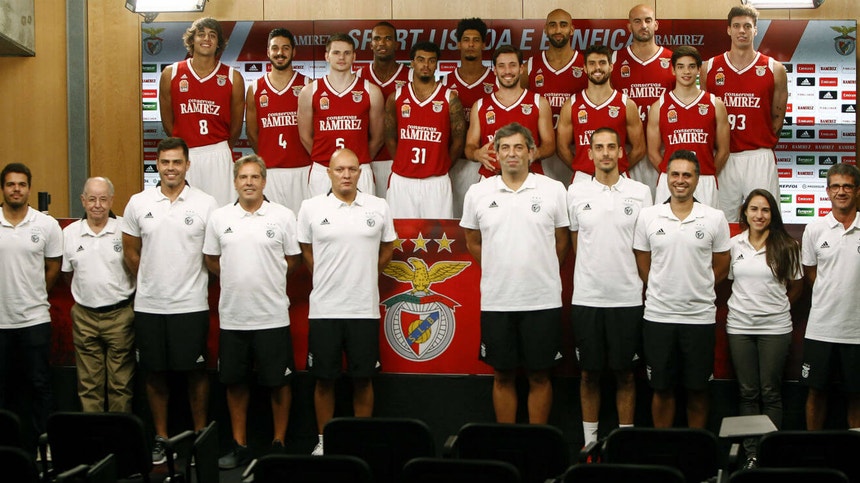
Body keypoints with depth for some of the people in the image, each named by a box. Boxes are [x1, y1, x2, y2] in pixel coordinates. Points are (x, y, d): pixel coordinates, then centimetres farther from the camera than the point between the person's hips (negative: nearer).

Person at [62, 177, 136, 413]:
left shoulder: (125, 230, -4)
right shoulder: (69, 233, 5)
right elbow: (67, 272, 16)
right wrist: (87, 293, 9)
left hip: (120, 315, -3)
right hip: (84, 316, 3)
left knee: (121, 383, 3)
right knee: (89, 384, 9)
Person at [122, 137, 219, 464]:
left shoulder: (206, 204, -3)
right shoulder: (138, 203, 3)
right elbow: (131, 251, 12)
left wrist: (192, 281, 4)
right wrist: (151, 281, 11)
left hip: (191, 305, -2)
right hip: (148, 305, 2)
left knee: (195, 372, 4)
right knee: (154, 373, 9)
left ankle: (200, 436, 17)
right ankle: (160, 438, 21)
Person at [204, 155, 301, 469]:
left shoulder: (283, 216, -1)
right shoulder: (219, 217, 5)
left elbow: (293, 260, 5)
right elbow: (211, 260, 13)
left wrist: (269, 279, 5)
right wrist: (237, 280, 7)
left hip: (273, 316, -2)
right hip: (232, 316, 3)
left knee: (278, 382, 4)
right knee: (235, 383, 10)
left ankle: (279, 444, 16)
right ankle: (240, 446, 21)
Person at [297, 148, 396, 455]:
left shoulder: (379, 207, 3)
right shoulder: (311, 208, 0)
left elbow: (387, 248, 15)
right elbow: (305, 251, 11)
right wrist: (327, 280, 8)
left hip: (365, 309, 1)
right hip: (324, 309, 0)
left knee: (363, 378, 7)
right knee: (324, 379, 6)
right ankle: (324, 441, 20)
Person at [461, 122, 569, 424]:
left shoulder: (553, 190, -1)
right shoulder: (478, 193, 2)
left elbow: (562, 241, 8)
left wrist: (541, 271, 7)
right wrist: (499, 271, 10)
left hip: (543, 300, -1)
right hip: (496, 301, 1)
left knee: (540, 376, 7)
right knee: (503, 376, 10)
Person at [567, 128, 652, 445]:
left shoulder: (640, 192, 2)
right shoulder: (576, 193, 4)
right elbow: (575, 244, 11)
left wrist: (633, 280, 2)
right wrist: (592, 274, 8)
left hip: (627, 298, -1)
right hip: (586, 297, 1)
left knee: (625, 372, 7)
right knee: (589, 373, 8)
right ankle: (590, 440, 19)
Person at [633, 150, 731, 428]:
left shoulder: (715, 218, 0)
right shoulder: (648, 217, 1)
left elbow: (721, 267, 7)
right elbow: (642, 266, 8)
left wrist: (696, 290, 4)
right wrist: (662, 291, 4)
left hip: (700, 317, 0)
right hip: (658, 316, 0)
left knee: (697, 389, 8)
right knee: (662, 388, 8)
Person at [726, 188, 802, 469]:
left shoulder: (786, 246, -1)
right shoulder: (734, 245, 4)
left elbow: (796, 286, 9)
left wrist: (776, 308, 5)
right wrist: (744, 305, 5)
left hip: (775, 328, -2)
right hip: (739, 327, 2)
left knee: (770, 392, 2)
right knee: (747, 392, 6)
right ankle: (751, 453, 12)